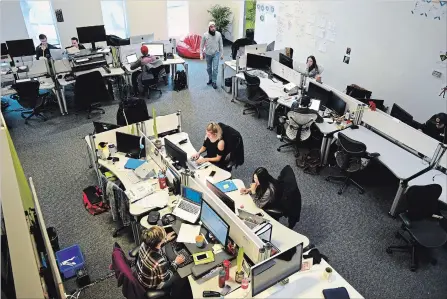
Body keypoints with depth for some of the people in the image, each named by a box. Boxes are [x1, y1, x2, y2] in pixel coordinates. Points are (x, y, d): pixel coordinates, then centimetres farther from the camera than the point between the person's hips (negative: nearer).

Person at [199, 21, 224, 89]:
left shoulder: (218, 34, -10)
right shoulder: (205, 35, -12)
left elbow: (221, 44, 0)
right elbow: (202, 45, -4)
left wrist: (222, 54, 2)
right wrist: (201, 54, -7)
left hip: (216, 54, -1)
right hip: (208, 54, 1)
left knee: (215, 68, -7)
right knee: (209, 68, 14)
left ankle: (214, 82, 3)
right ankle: (210, 79, 35)